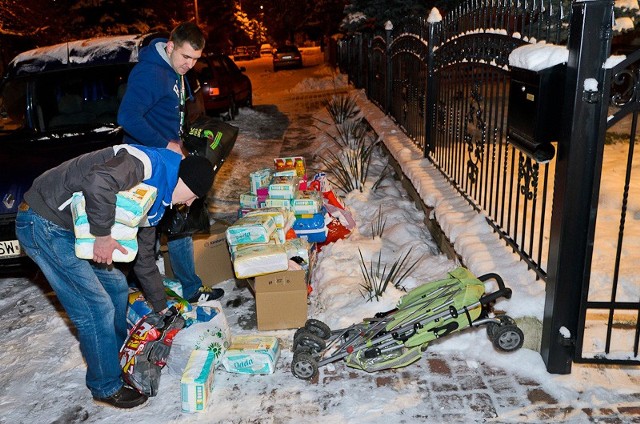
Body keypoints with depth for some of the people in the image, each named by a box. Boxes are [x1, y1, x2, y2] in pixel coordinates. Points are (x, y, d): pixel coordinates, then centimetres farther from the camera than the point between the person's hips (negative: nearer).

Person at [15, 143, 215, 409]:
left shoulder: (156, 199, 9)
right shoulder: (149, 162, -21)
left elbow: (144, 257, 18)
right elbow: (98, 181, -43)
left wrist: (163, 305, 22)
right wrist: (102, 236, -29)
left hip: (74, 227, 10)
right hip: (43, 224, -10)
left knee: (116, 286, 19)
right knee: (97, 308, -5)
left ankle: (120, 357, 40)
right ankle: (107, 388, 14)